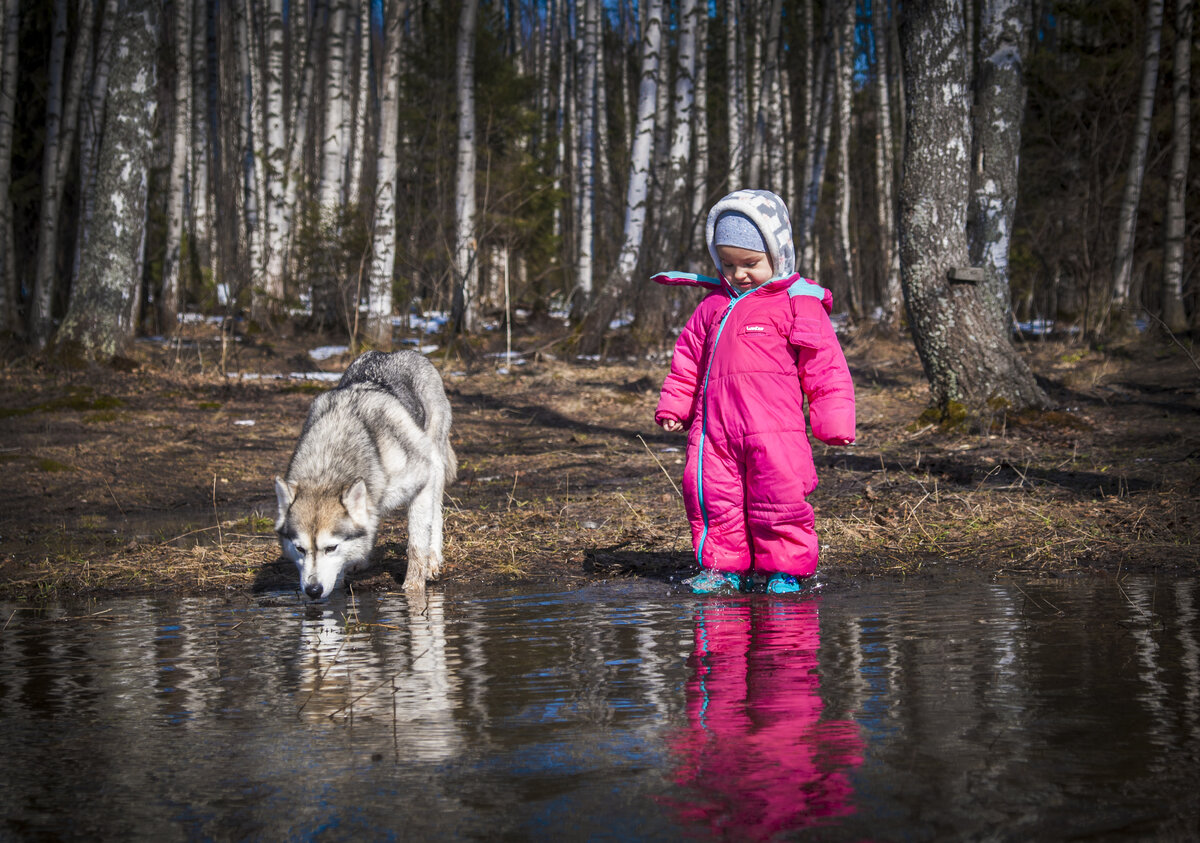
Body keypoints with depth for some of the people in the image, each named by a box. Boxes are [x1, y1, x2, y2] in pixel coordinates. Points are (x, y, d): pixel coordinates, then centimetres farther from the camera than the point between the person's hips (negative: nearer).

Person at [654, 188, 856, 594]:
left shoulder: (797, 302, 1)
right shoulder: (714, 305, 17)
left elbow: (824, 364, 1)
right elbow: (689, 358, 26)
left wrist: (833, 421, -3)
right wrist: (673, 406, 19)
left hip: (773, 428, -5)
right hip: (715, 426, 5)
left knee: (779, 499, -6)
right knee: (711, 497, 3)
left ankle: (784, 569, 9)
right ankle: (724, 568, 16)